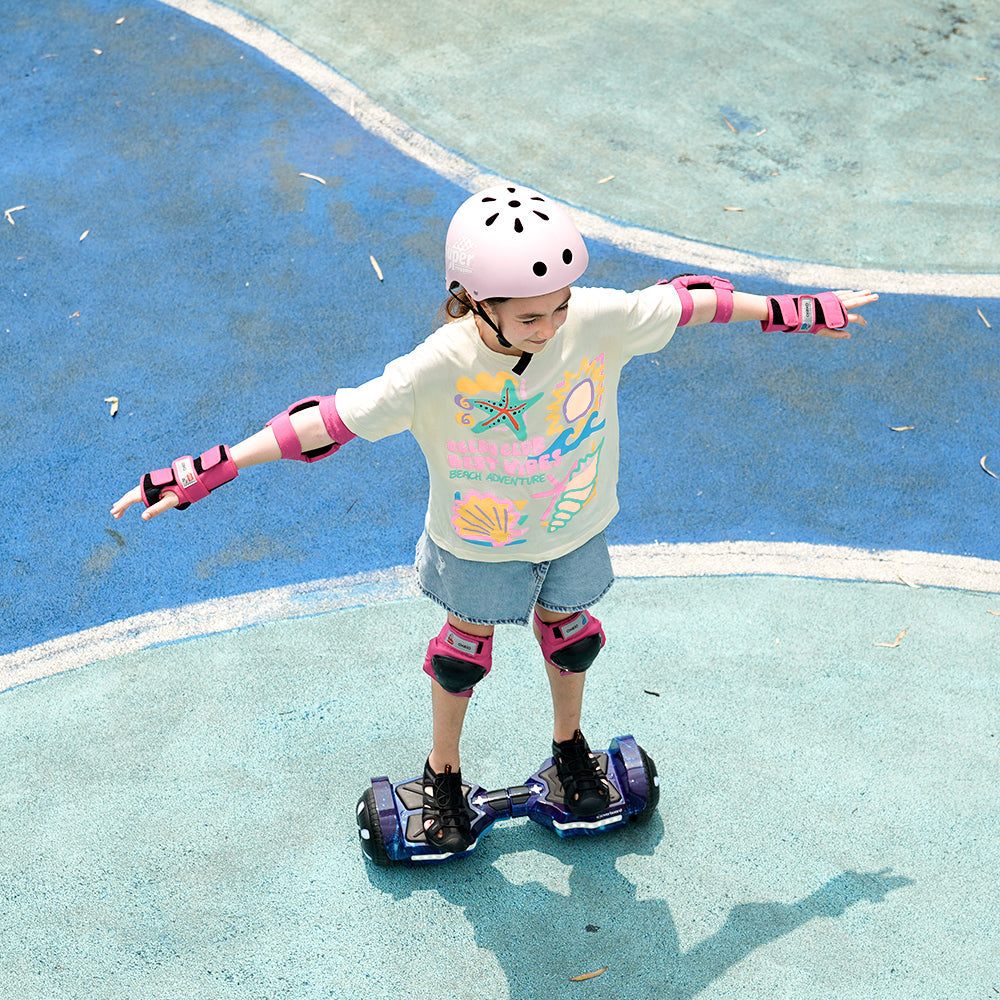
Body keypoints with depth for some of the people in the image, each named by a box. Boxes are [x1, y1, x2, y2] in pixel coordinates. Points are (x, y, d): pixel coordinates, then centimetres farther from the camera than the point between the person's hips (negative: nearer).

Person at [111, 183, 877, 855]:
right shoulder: (441, 367, -36)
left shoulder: (599, 320, -29)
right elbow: (333, 419, -35)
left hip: (575, 523, 2)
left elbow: (689, 304, -13)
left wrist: (795, 313, -1)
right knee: (466, 644, 21)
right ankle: (444, 773, 47)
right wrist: (209, 469, -39)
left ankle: (570, 745, 56)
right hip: (479, 540, -2)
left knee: (566, 628, 26)